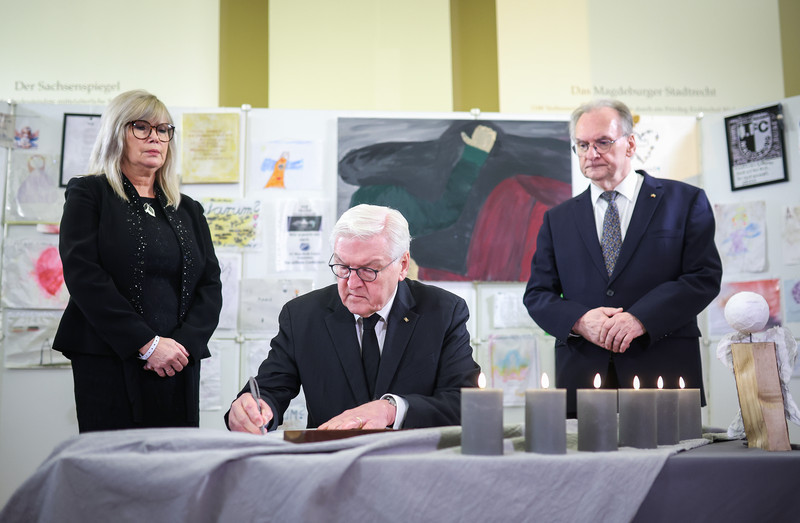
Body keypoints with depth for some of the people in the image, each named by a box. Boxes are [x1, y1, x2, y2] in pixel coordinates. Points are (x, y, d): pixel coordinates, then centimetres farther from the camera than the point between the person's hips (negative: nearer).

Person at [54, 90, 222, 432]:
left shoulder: (188, 210, 18)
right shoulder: (88, 194, 5)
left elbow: (211, 286, 11)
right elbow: (83, 275, -8)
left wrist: (184, 343, -8)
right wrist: (146, 343, -15)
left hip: (179, 367, 4)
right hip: (109, 365, -4)